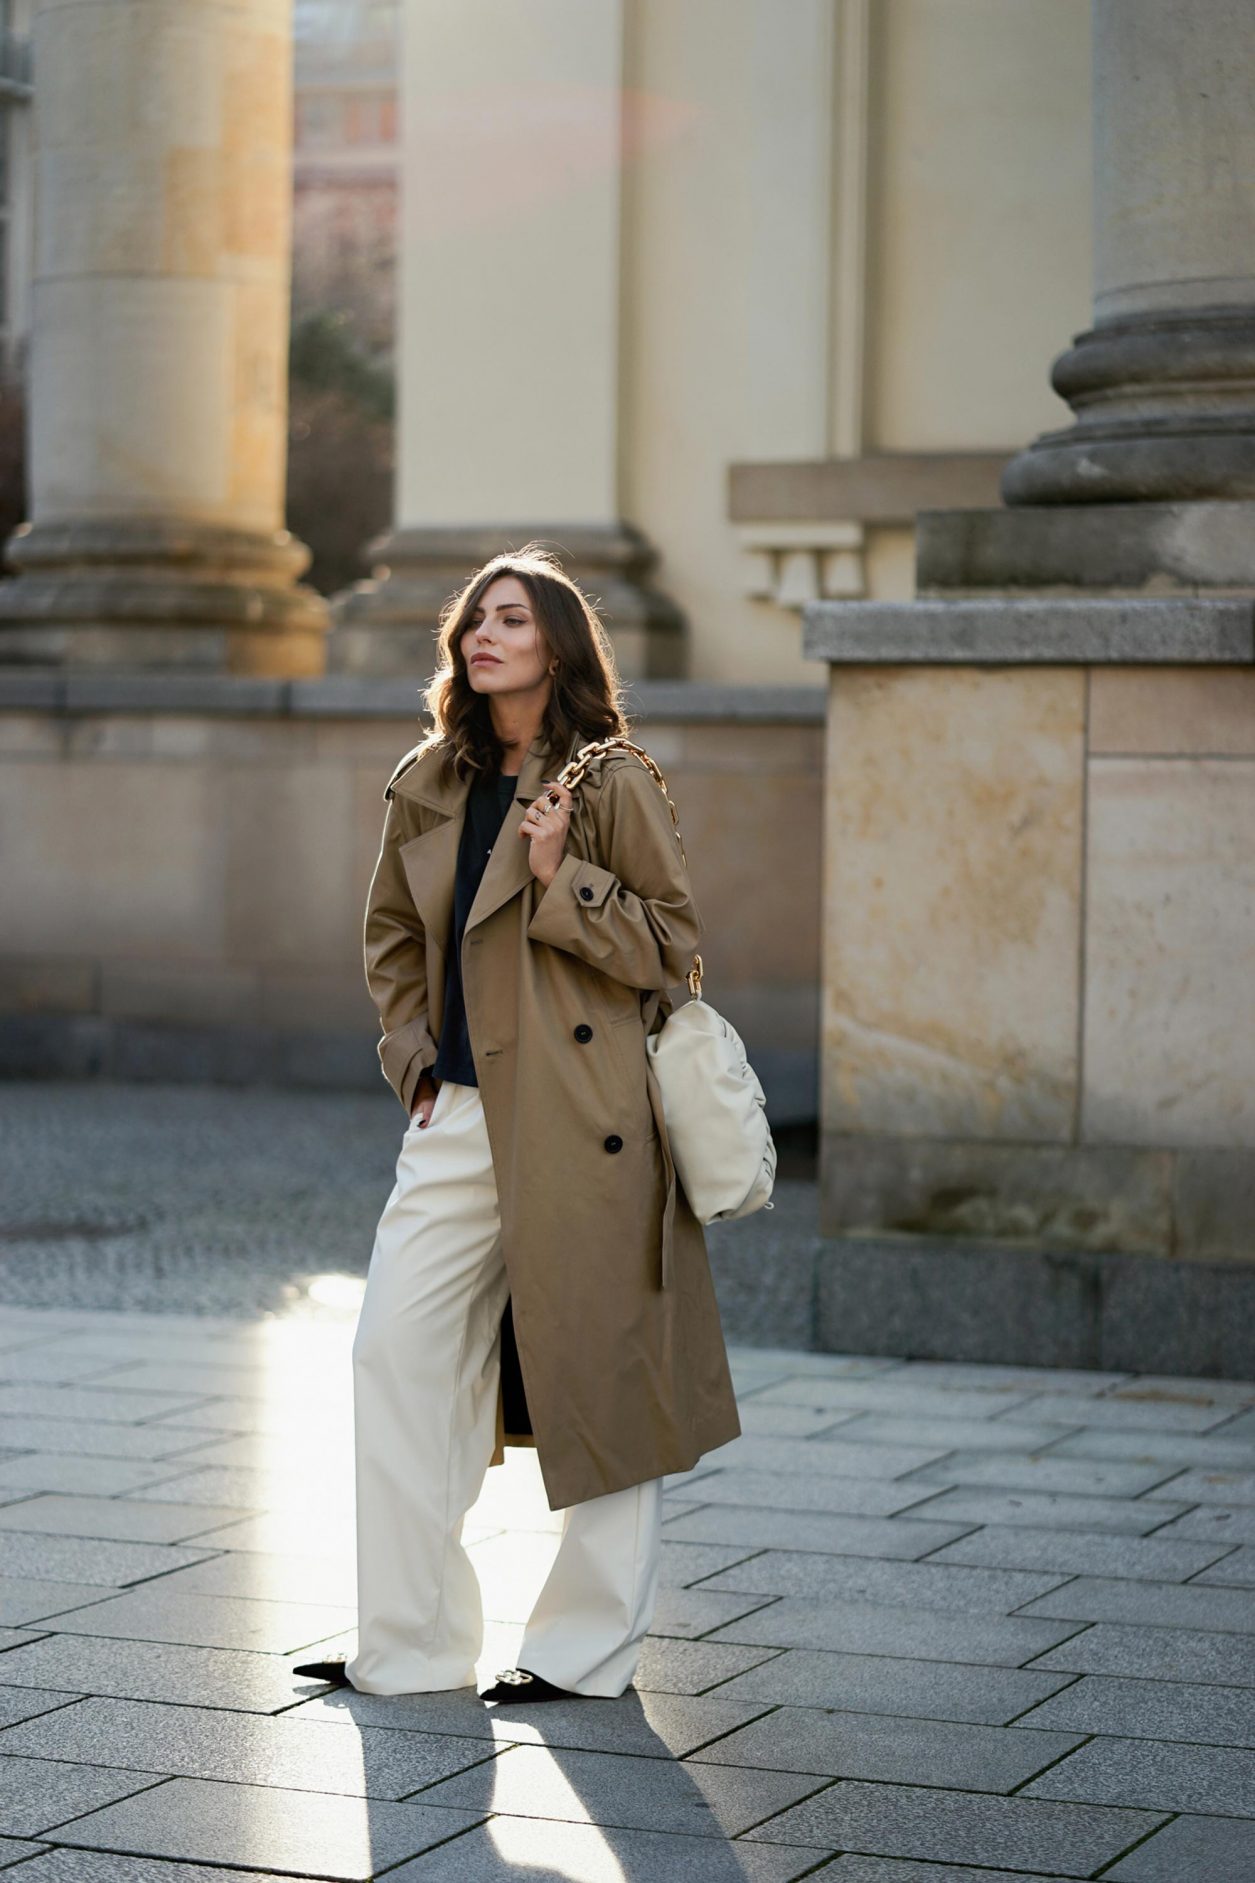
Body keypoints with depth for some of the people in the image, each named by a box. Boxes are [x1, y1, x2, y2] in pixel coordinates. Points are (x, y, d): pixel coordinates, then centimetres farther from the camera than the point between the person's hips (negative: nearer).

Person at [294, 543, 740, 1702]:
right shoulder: (427, 788, 11)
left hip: (578, 1123, -6)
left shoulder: (611, 784, -5)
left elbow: (672, 944, -5)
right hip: (457, 1118, 6)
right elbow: (392, 940, 23)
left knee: (599, 1377, 0)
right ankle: (412, 1642, 14)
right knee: (396, 1355, 3)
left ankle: (590, 1648, 14)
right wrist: (415, 1054, 10)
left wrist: (561, 879, -16)